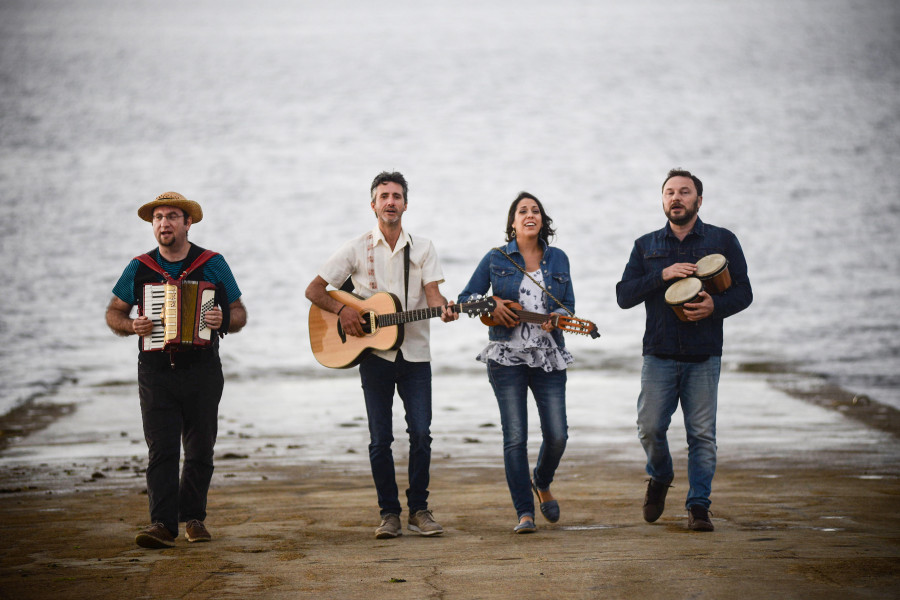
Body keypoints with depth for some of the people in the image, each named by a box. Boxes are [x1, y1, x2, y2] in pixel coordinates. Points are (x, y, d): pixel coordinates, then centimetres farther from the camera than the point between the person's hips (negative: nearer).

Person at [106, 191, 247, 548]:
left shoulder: (213, 264, 4)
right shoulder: (139, 269, 7)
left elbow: (240, 314, 7)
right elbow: (113, 313, 14)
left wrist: (223, 322, -15)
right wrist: (131, 326, -8)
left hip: (202, 371, 0)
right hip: (156, 372, 0)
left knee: (200, 450, 6)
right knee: (161, 450, -10)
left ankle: (193, 517, 20)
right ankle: (162, 523, -13)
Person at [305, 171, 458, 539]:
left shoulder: (422, 248, 7)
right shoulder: (358, 249, 4)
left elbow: (432, 294, -4)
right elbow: (314, 290, 4)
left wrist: (443, 310, -26)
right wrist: (342, 310, -12)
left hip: (415, 353, 1)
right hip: (374, 355, -1)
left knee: (421, 433, -6)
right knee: (380, 438, 0)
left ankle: (419, 509, 6)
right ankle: (389, 513, 9)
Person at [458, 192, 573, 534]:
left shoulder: (558, 259, 9)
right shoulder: (496, 259, 4)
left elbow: (569, 306, 10)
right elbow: (466, 298, 8)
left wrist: (555, 318, -12)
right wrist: (492, 306, -11)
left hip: (548, 357, 2)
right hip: (506, 356, -2)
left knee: (557, 435, -3)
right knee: (515, 437, -5)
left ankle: (542, 482, 29)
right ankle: (524, 512, 2)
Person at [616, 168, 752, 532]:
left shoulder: (722, 241, 8)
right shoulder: (646, 246, 12)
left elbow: (743, 292, 5)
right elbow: (624, 295, 4)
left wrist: (715, 306, -16)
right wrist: (662, 275, -11)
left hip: (704, 356, -1)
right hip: (659, 354, 1)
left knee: (702, 433, -3)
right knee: (650, 427, -5)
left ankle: (698, 505, 5)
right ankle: (660, 478, 24)